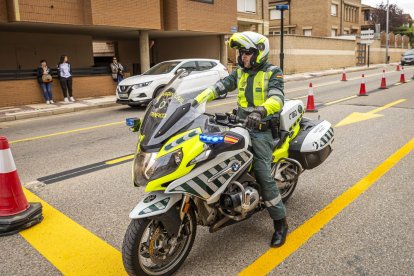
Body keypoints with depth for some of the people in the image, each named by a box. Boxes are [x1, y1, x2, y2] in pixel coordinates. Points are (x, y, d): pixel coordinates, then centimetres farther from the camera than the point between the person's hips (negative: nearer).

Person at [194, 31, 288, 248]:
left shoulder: (273, 73, -4)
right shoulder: (240, 72, 14)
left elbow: (277, 99, -21)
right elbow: (218, 87, 2)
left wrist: (260, 111, -43)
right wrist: (195, 102, -11)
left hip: (262, 128, -6)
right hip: (241, 125, 7)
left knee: (263, 174, -13)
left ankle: (280, 223, 1)